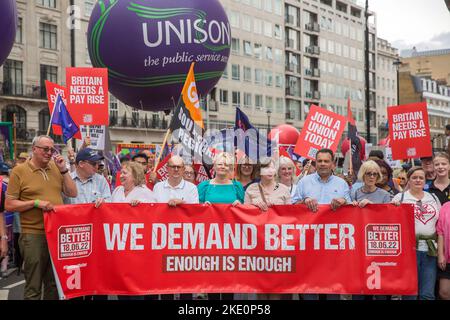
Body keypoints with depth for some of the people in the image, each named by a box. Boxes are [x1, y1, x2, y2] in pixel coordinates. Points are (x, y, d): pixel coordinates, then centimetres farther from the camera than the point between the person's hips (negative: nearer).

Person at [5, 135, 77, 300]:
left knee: (55, 284, 15)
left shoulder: (56, 168, 9)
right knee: (33, 287, 1)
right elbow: (9, 205, -5)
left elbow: (73, 193, 7)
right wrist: (36, 202, -16)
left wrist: (63, 169, -2)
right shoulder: (19, 171, -4)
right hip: (33, 235, -5)